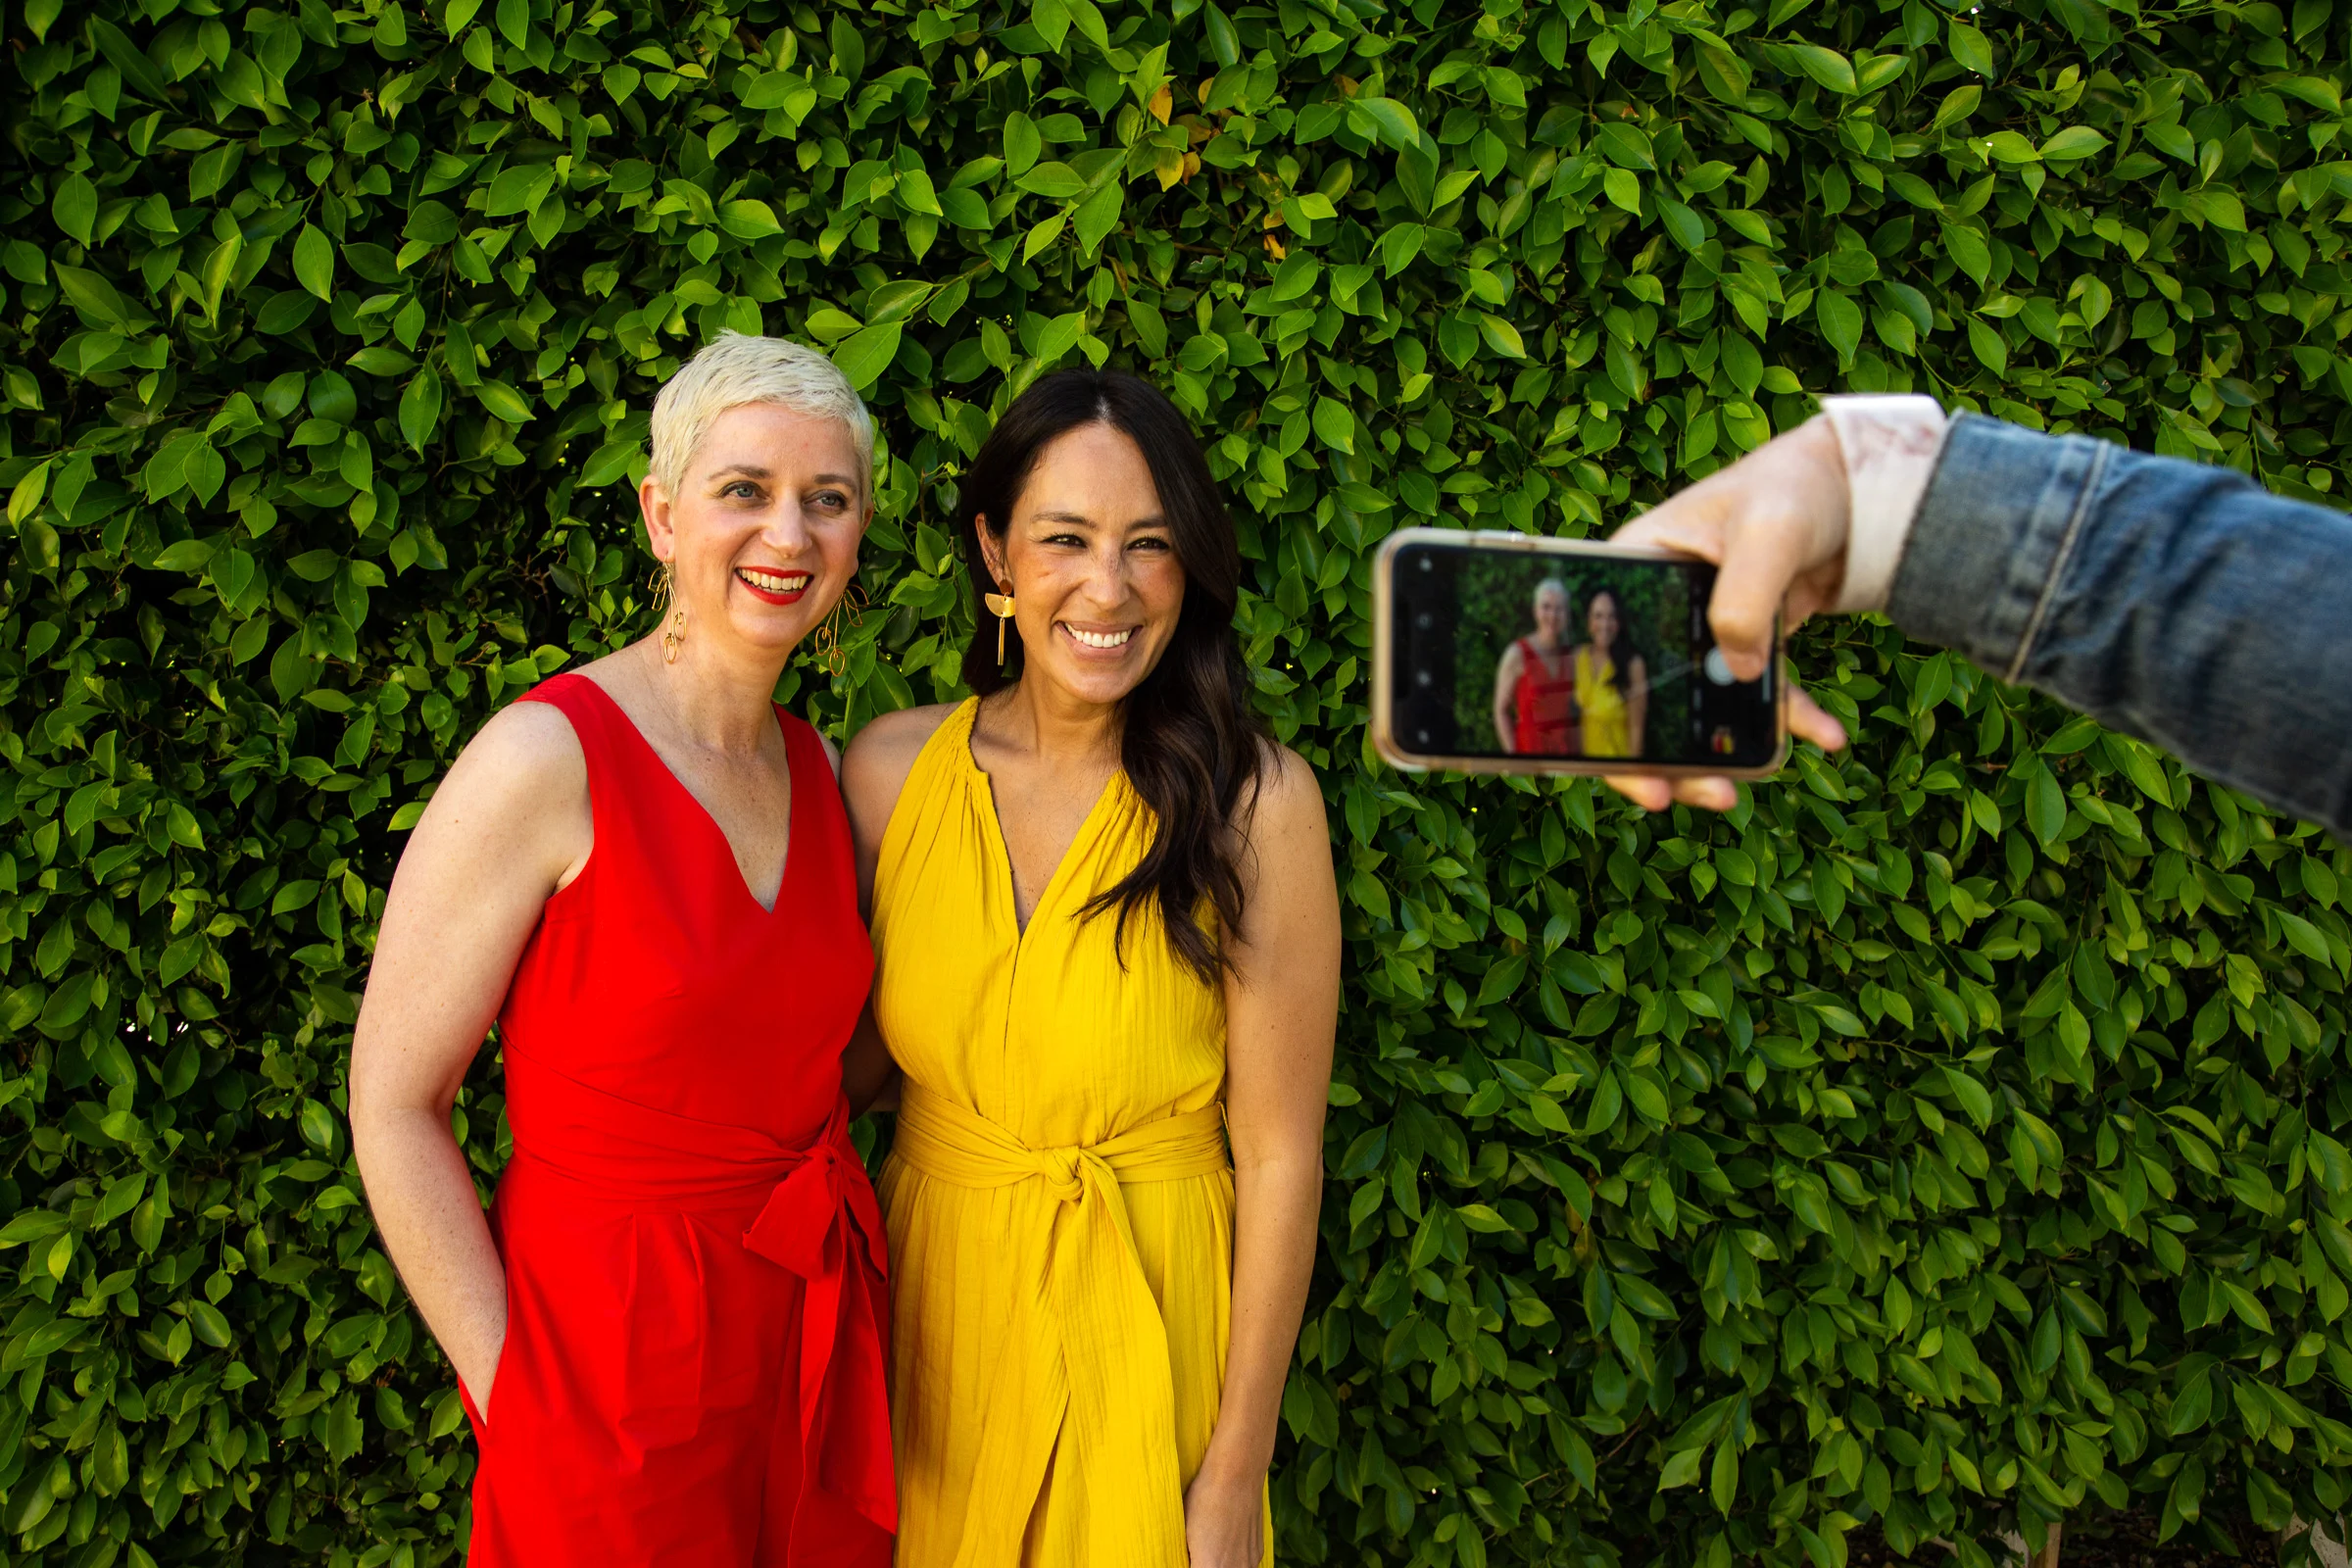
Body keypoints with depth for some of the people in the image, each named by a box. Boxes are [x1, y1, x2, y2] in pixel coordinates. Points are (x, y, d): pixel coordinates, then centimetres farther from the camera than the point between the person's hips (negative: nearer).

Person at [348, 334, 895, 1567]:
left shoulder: (818, 769, 4)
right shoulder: (546, 760, -17)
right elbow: (392, 1105, -14)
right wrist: (512, 1395, -15)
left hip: (813, 1327, 6)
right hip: (615, 1350, -6)